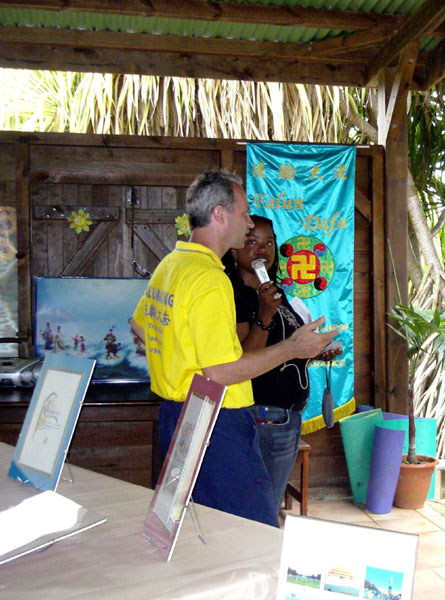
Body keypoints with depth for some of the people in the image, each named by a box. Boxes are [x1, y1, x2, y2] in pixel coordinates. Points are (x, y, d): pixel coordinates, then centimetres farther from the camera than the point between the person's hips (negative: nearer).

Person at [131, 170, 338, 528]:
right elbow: (220, 372, -25)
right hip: (215, 426, -10)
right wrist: (294, 348, -17)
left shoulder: (169, 264, 9)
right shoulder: (210, 278, -21)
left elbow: (140, 326, 24)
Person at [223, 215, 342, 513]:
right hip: (262, 418, -9)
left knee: (271, 511, 20)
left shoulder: (276, 293, 13)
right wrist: (265, 315, -33)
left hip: (290, 418, 9)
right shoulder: (234, 295, -14)